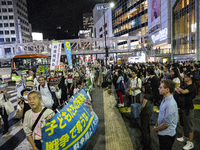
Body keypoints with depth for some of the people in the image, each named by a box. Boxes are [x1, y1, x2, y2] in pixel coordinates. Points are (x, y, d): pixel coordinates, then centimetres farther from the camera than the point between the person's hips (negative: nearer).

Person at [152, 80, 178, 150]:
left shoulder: (170, 104, -29)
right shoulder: (164, 100, 0)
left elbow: (166, 124, -25)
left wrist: (155, 129, -11)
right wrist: (156, 126, 3)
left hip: (167, 135, -8)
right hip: (162, 133, 8)